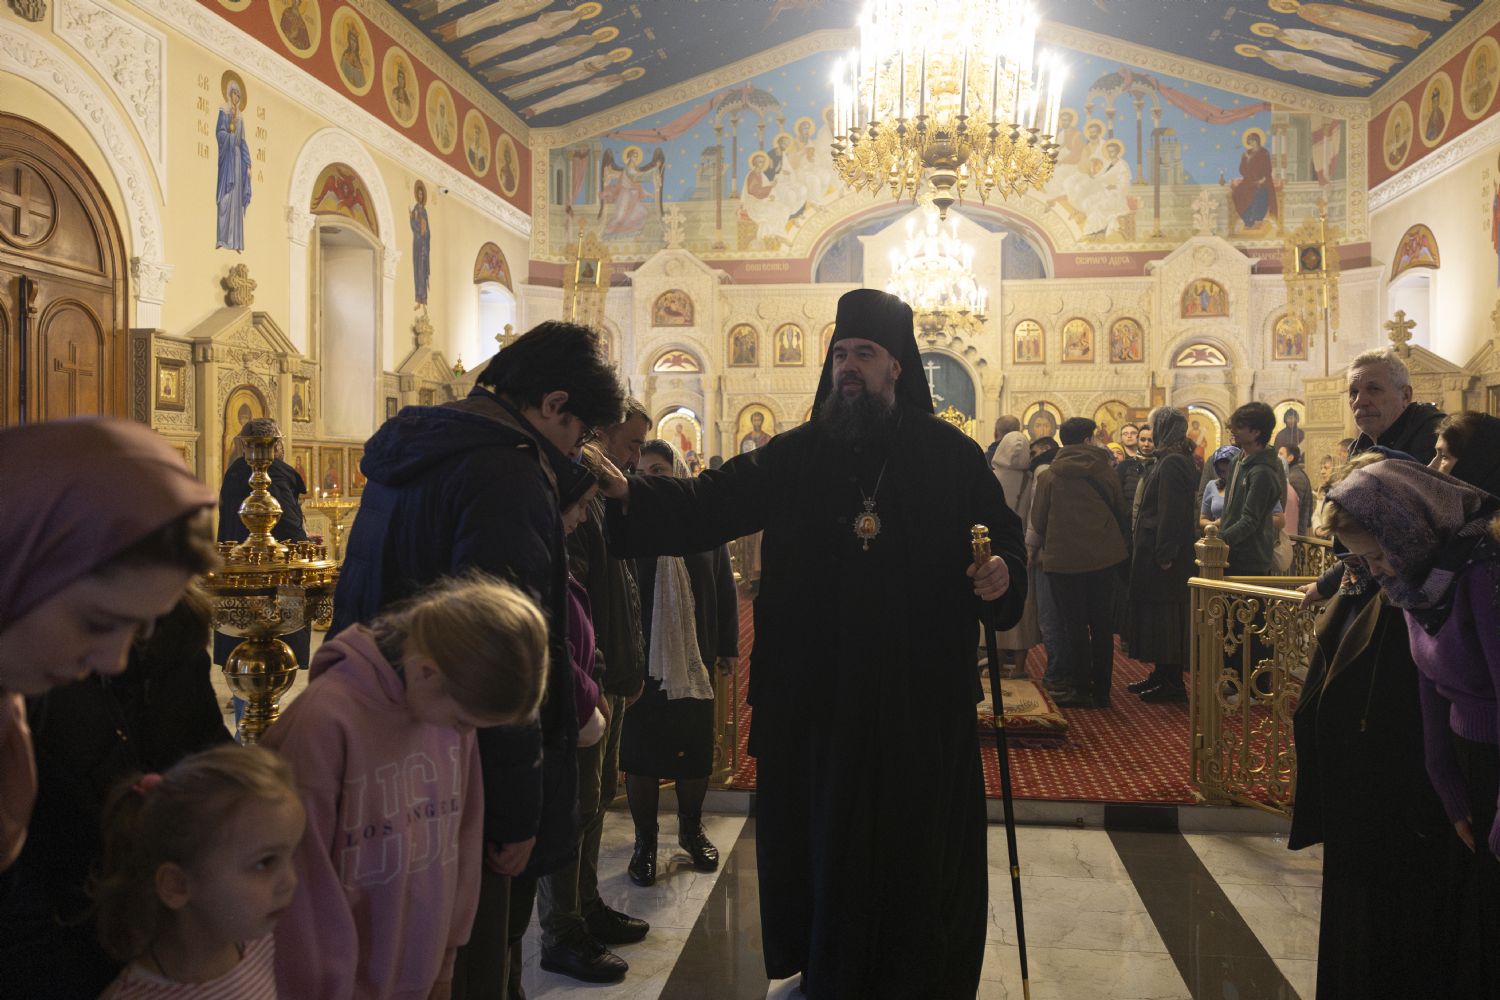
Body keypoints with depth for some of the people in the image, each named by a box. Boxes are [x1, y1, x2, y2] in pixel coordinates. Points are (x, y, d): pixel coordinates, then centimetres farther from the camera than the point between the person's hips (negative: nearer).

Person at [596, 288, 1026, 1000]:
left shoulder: (949, 454, 2)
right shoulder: (799, 455, 4)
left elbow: (1003, 534, 6)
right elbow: (712, 501, -5)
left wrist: (1001, 572, -17)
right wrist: (631, 494, -20)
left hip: (921, 698, -1)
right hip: (817, 694, 1)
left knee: (918, 847, 10)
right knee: (822, 840, 13)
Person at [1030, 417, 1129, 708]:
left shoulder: (1050, 476, -7)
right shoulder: (1104, 471, -1)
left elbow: (1038, 520, -4)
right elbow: (1121, 512, 8)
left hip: (1065, 558, -2)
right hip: (1104, 556, 2)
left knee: (1075, 626, 6)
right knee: (1102, 626, 11)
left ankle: (1082, 689, 8)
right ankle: (1101, 691, 16)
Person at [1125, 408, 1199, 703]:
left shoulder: (1172, 463, -17)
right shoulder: (1171, 460, 14)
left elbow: (1171, 512, -22)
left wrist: (1164, 554, -22)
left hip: (1164, 553, -10)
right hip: (1157, 549, 10)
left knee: (1164, 615, -4)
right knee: (1158, 612, 15)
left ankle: (1172, 682, 3)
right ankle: (1161, 674, 23)